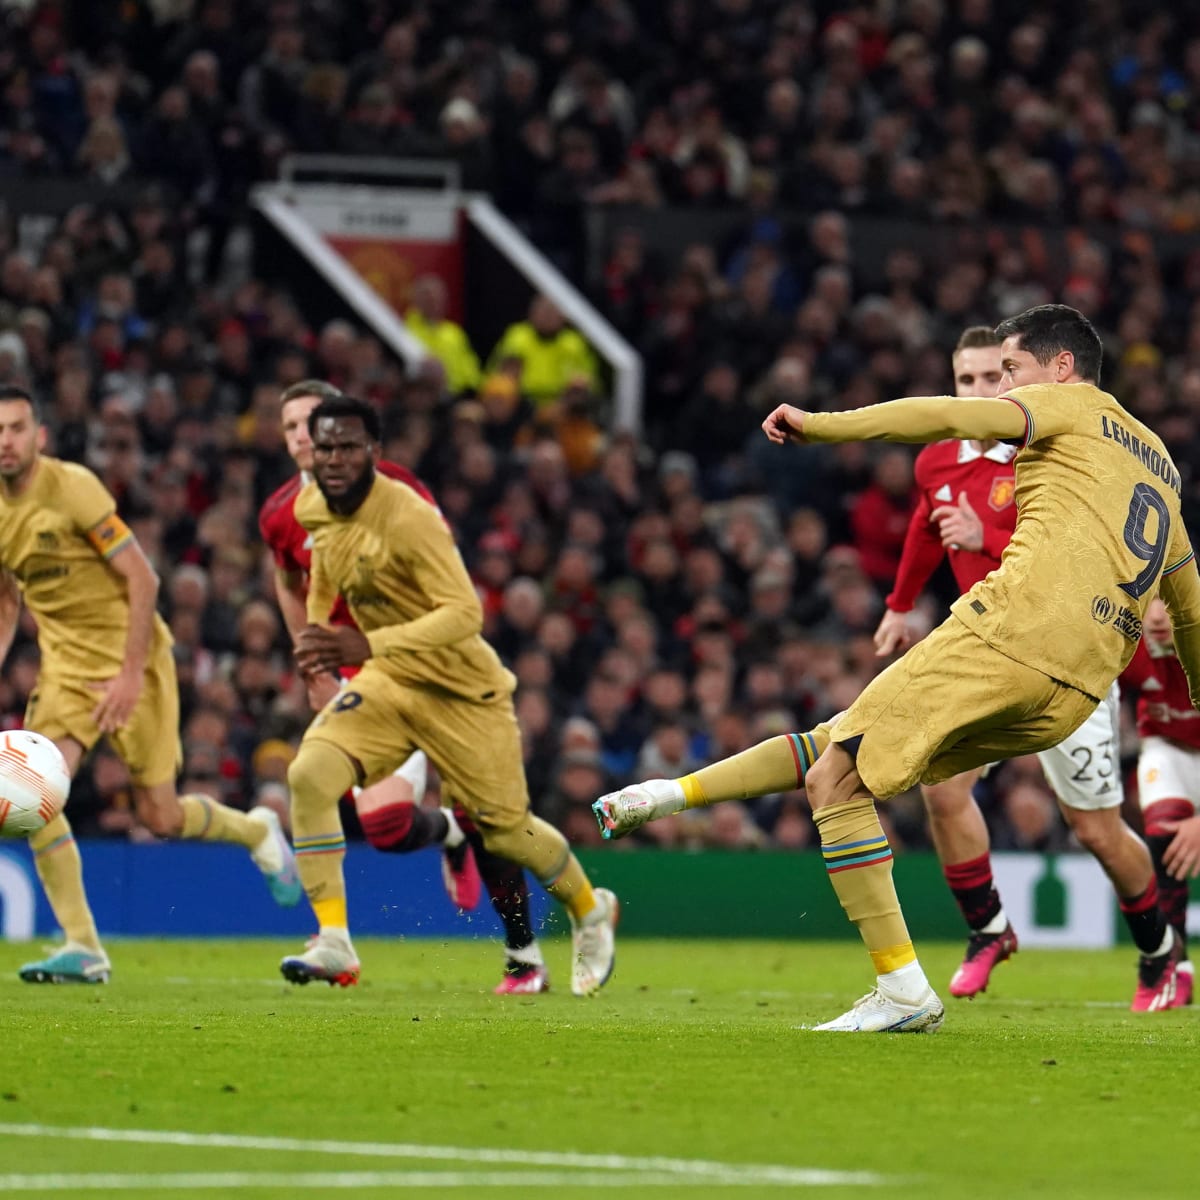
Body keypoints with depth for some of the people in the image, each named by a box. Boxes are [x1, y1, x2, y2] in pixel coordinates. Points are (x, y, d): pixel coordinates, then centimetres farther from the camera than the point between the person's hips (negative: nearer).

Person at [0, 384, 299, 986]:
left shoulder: (73, 488, -18)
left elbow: (143, 579, -17)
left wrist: (131, 672, -22)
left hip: (131, 654, -5)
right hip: (65, 662, 5)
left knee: (161, 818, -1)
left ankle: (257, 832, 33)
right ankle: (82, 948, -11)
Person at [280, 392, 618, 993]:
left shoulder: (407, 517, -27)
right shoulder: (311, 507, -3)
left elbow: (464, 612, -34)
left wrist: (370, 645, -42)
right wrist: (314, 633, 8)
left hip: (461, 688, -6)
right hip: (388, 682, 6)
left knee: (506, 830, 6)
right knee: (309, 774, -20)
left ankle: (591, 911, 38)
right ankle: (333, 944, -16)